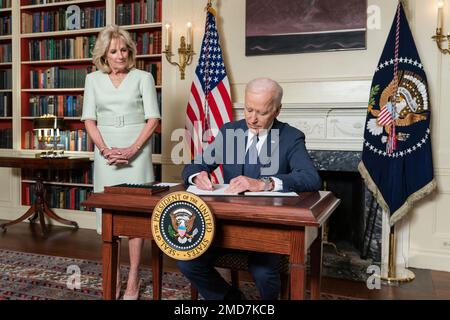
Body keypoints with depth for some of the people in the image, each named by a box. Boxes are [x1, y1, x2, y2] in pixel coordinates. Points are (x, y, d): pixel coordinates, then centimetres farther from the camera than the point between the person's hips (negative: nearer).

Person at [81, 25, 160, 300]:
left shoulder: (143, 77, 3)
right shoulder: (94, 79, 11)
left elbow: (153, 118, -2)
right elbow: (89, 119, 6)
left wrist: (131, 150, -13)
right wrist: (105, 150, -9)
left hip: (136, 149, -2)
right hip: (106, 150, 3)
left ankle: (133, 279, 6)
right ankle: (113, 277, 13)